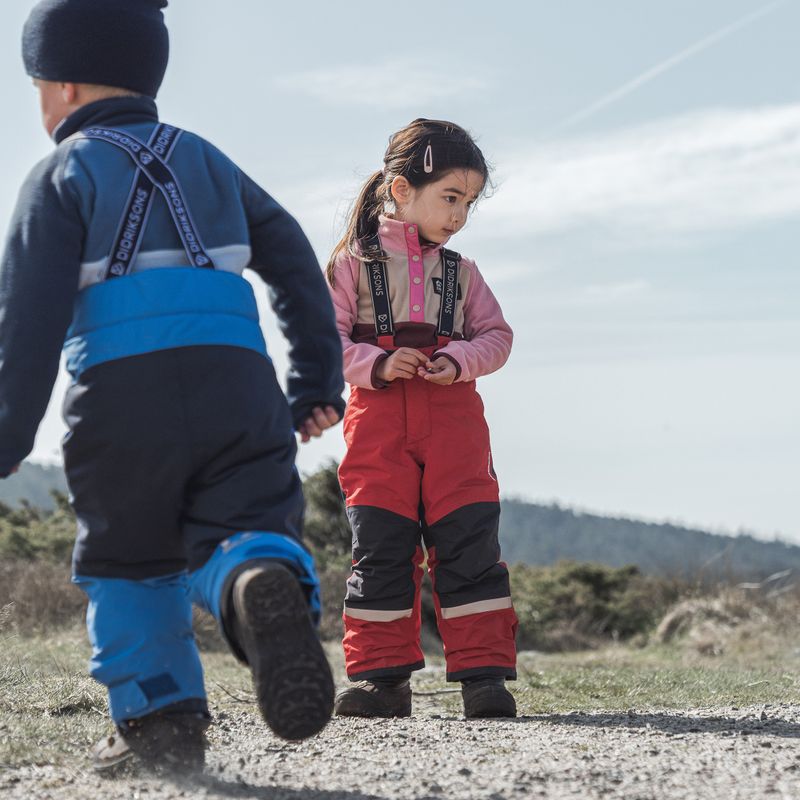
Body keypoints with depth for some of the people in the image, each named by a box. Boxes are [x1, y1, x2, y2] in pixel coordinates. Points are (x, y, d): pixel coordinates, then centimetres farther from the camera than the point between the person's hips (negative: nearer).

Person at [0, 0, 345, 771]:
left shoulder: (64, 173, 7)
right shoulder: (206, 161, 22)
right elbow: (295, 262, 18)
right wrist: (317, 381, 20)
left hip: (124, 391, -2)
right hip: (237, 381, 3)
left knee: (127, 558, 15)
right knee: (241, 527, 0)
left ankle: (158, 714, 8)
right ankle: (270, 586, -35)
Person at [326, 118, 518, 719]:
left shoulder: (462, 272, 14)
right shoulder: (354, 263, 5)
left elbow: (497, 336, 9)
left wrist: (459, 361, -11)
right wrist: (377, 364, -17)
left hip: (453, 419, 2)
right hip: (378, 423, -2)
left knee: (470, 545, -4)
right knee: (380, 549, -1)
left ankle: (485, 673, -1)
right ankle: (381, 675, 4)